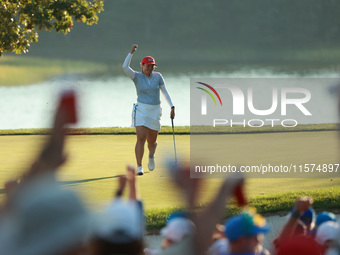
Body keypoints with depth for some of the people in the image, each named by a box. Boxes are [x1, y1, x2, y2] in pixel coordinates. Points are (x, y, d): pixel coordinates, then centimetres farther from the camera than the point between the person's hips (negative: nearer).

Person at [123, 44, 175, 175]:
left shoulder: (158, 76, 5)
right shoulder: (136, 76, -1)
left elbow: (165, 92, 8)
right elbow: (125, 67, -18)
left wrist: (172, 107, 0)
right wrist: (131, 52, -22)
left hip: (155, 111, 3)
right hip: (141, 109, -3)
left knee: (152, 141, 12)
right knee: (141, 138, -18)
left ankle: (151, 156, 48)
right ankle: (139, 167, -15)